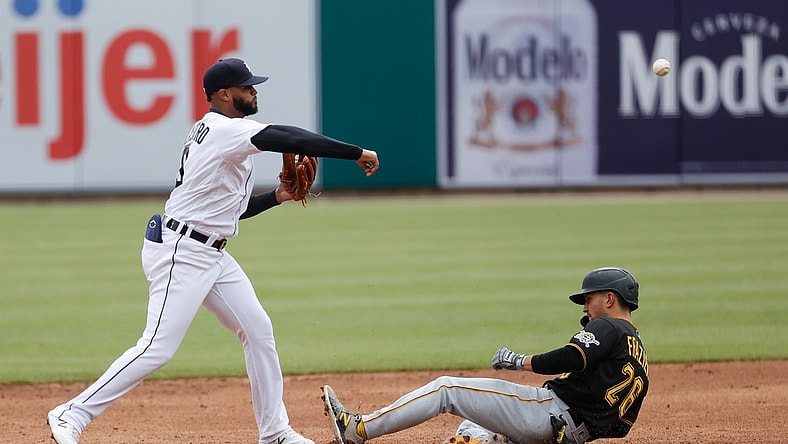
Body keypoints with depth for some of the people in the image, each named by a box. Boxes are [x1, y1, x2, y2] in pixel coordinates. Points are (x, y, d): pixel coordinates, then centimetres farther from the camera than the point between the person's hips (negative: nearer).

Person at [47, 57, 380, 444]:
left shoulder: (212, 133, 16)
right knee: (158, 347, -14)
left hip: (211, 254, 11)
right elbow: (291, 139, -24)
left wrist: (276, 197, 11)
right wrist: (357, 153, -21)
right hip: (181, 252, -11)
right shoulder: (225, 130, -14)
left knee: (257, 329, 8)